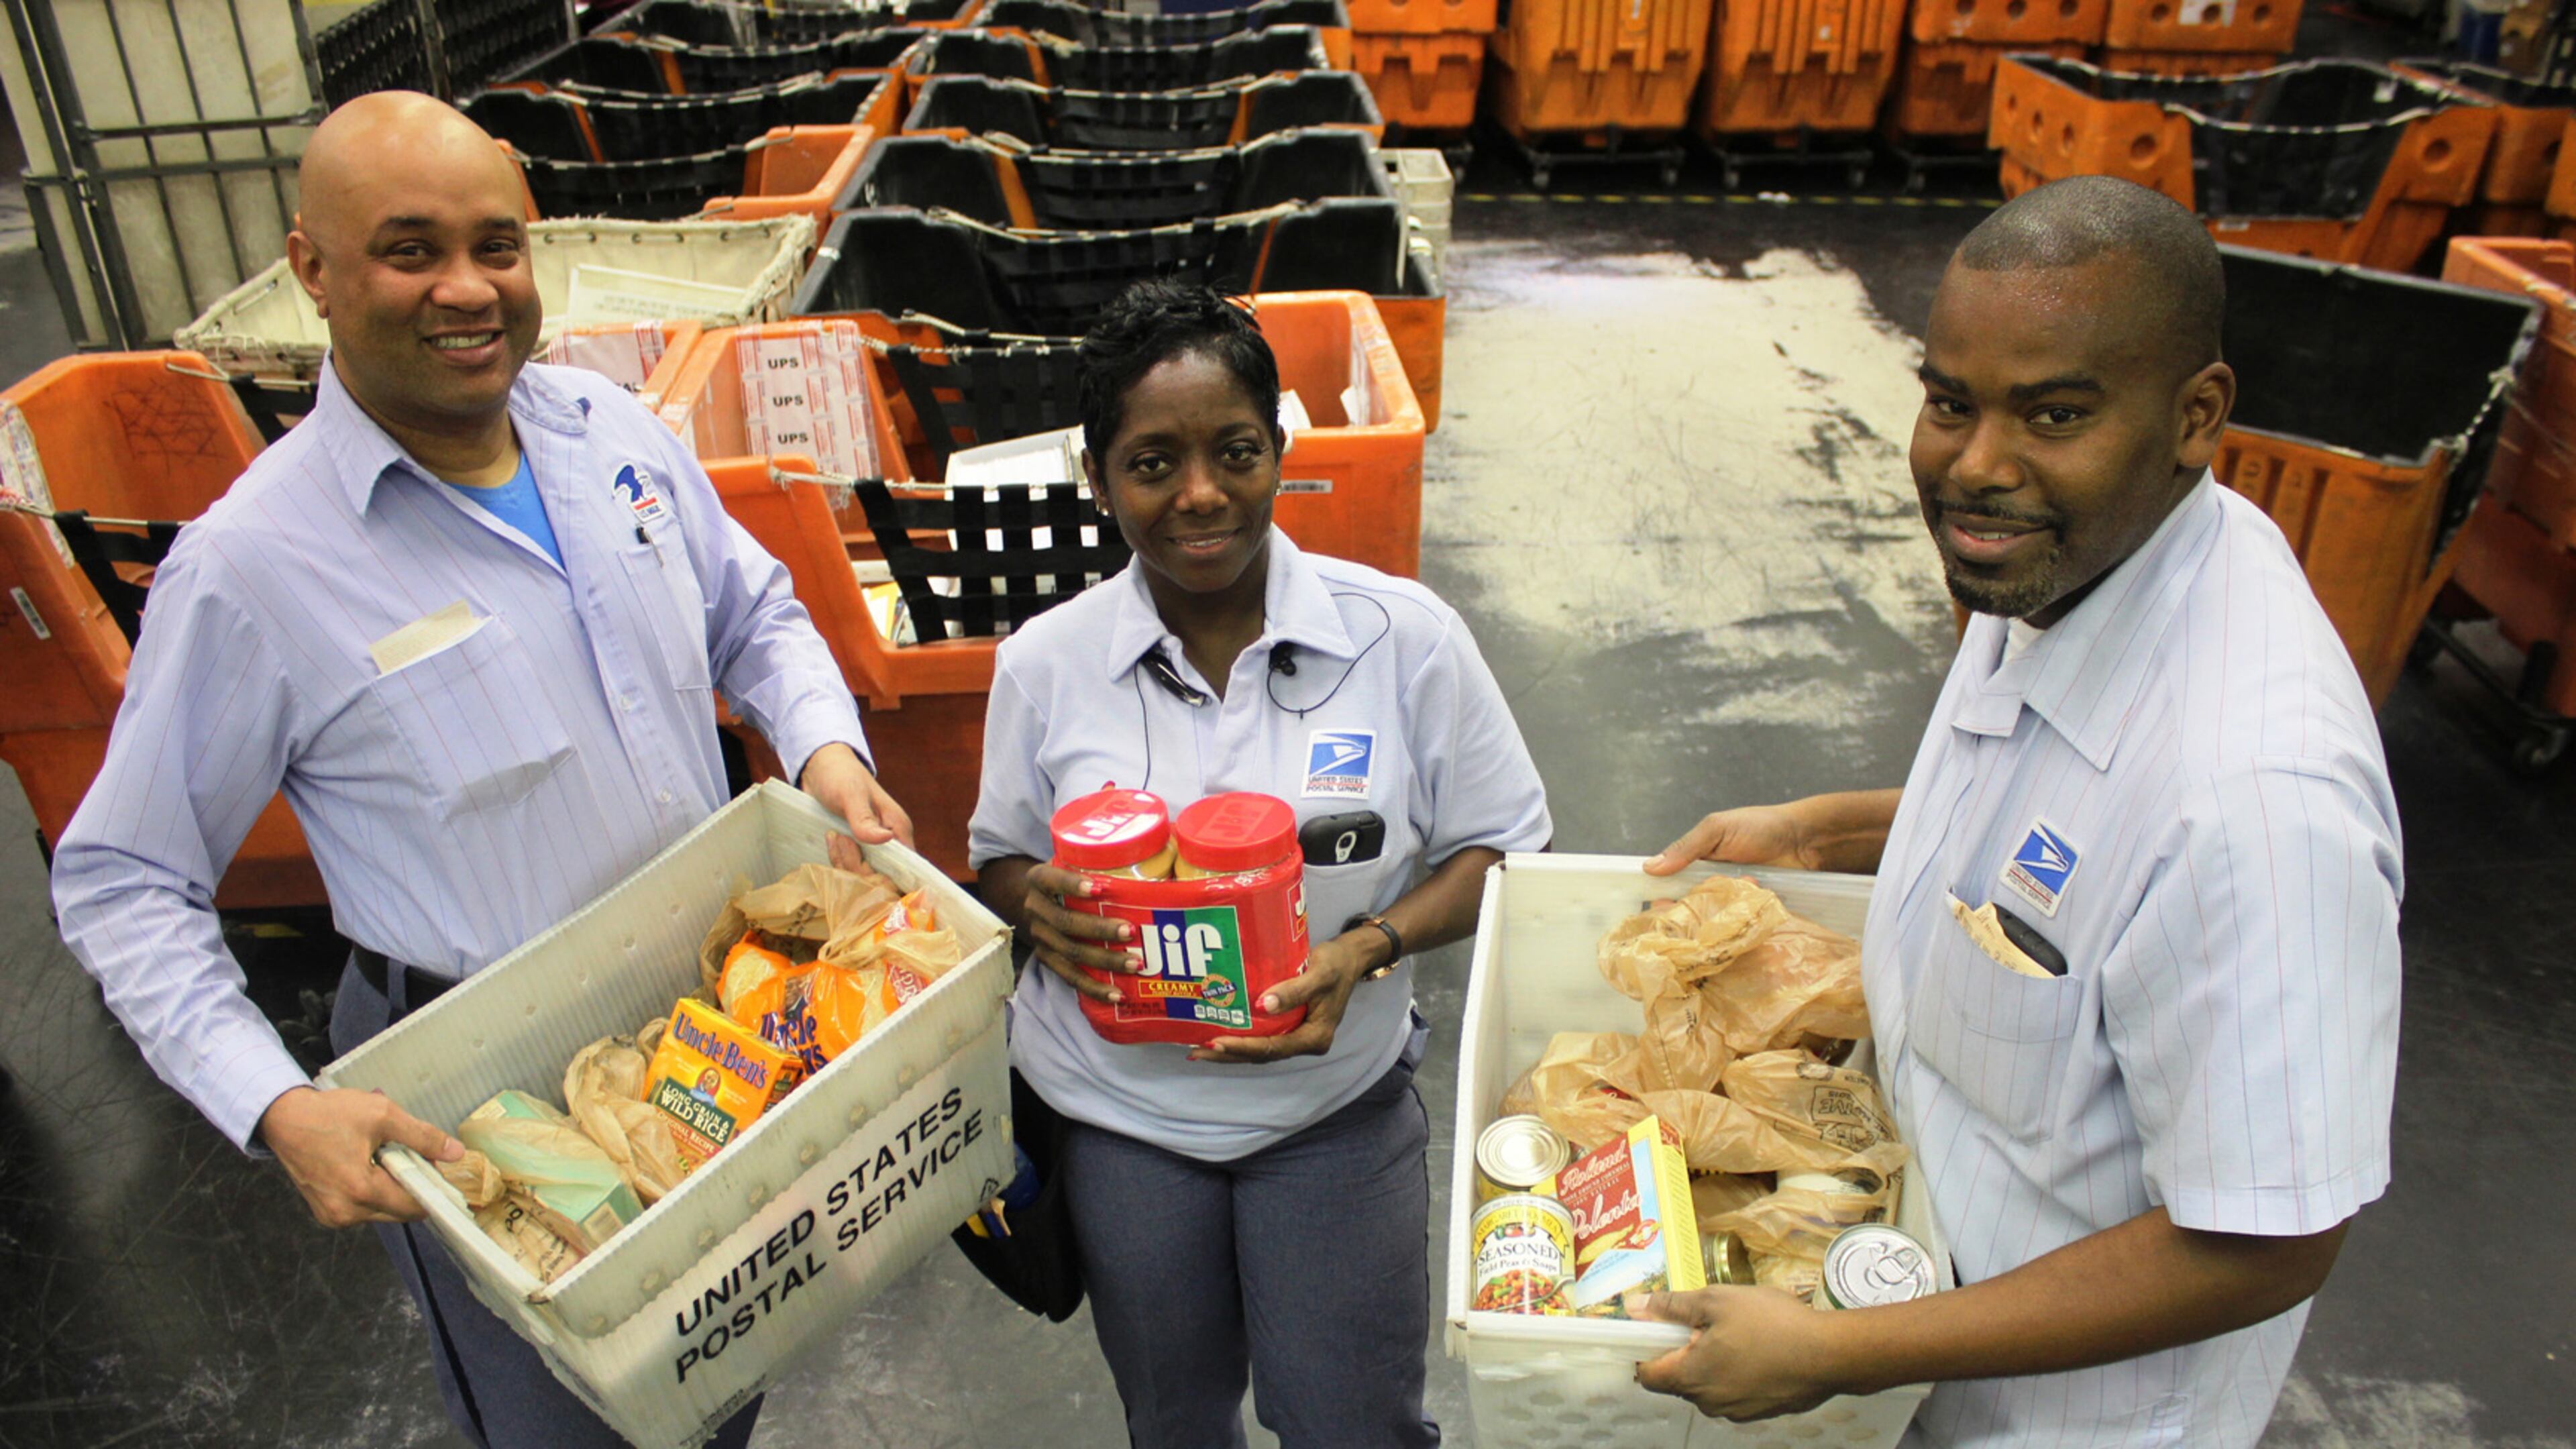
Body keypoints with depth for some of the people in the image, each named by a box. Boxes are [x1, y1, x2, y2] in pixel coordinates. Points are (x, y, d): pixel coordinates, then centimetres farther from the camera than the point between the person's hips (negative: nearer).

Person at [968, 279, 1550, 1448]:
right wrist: (1037, 909, -19)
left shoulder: (1403, 636, -13)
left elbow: (1497, 848, -5)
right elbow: (1000, 858, 5)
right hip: (1117, 1111, 2)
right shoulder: (1044, 664, -8)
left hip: (1337, 1102, -1)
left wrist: (1371, 945, -23)